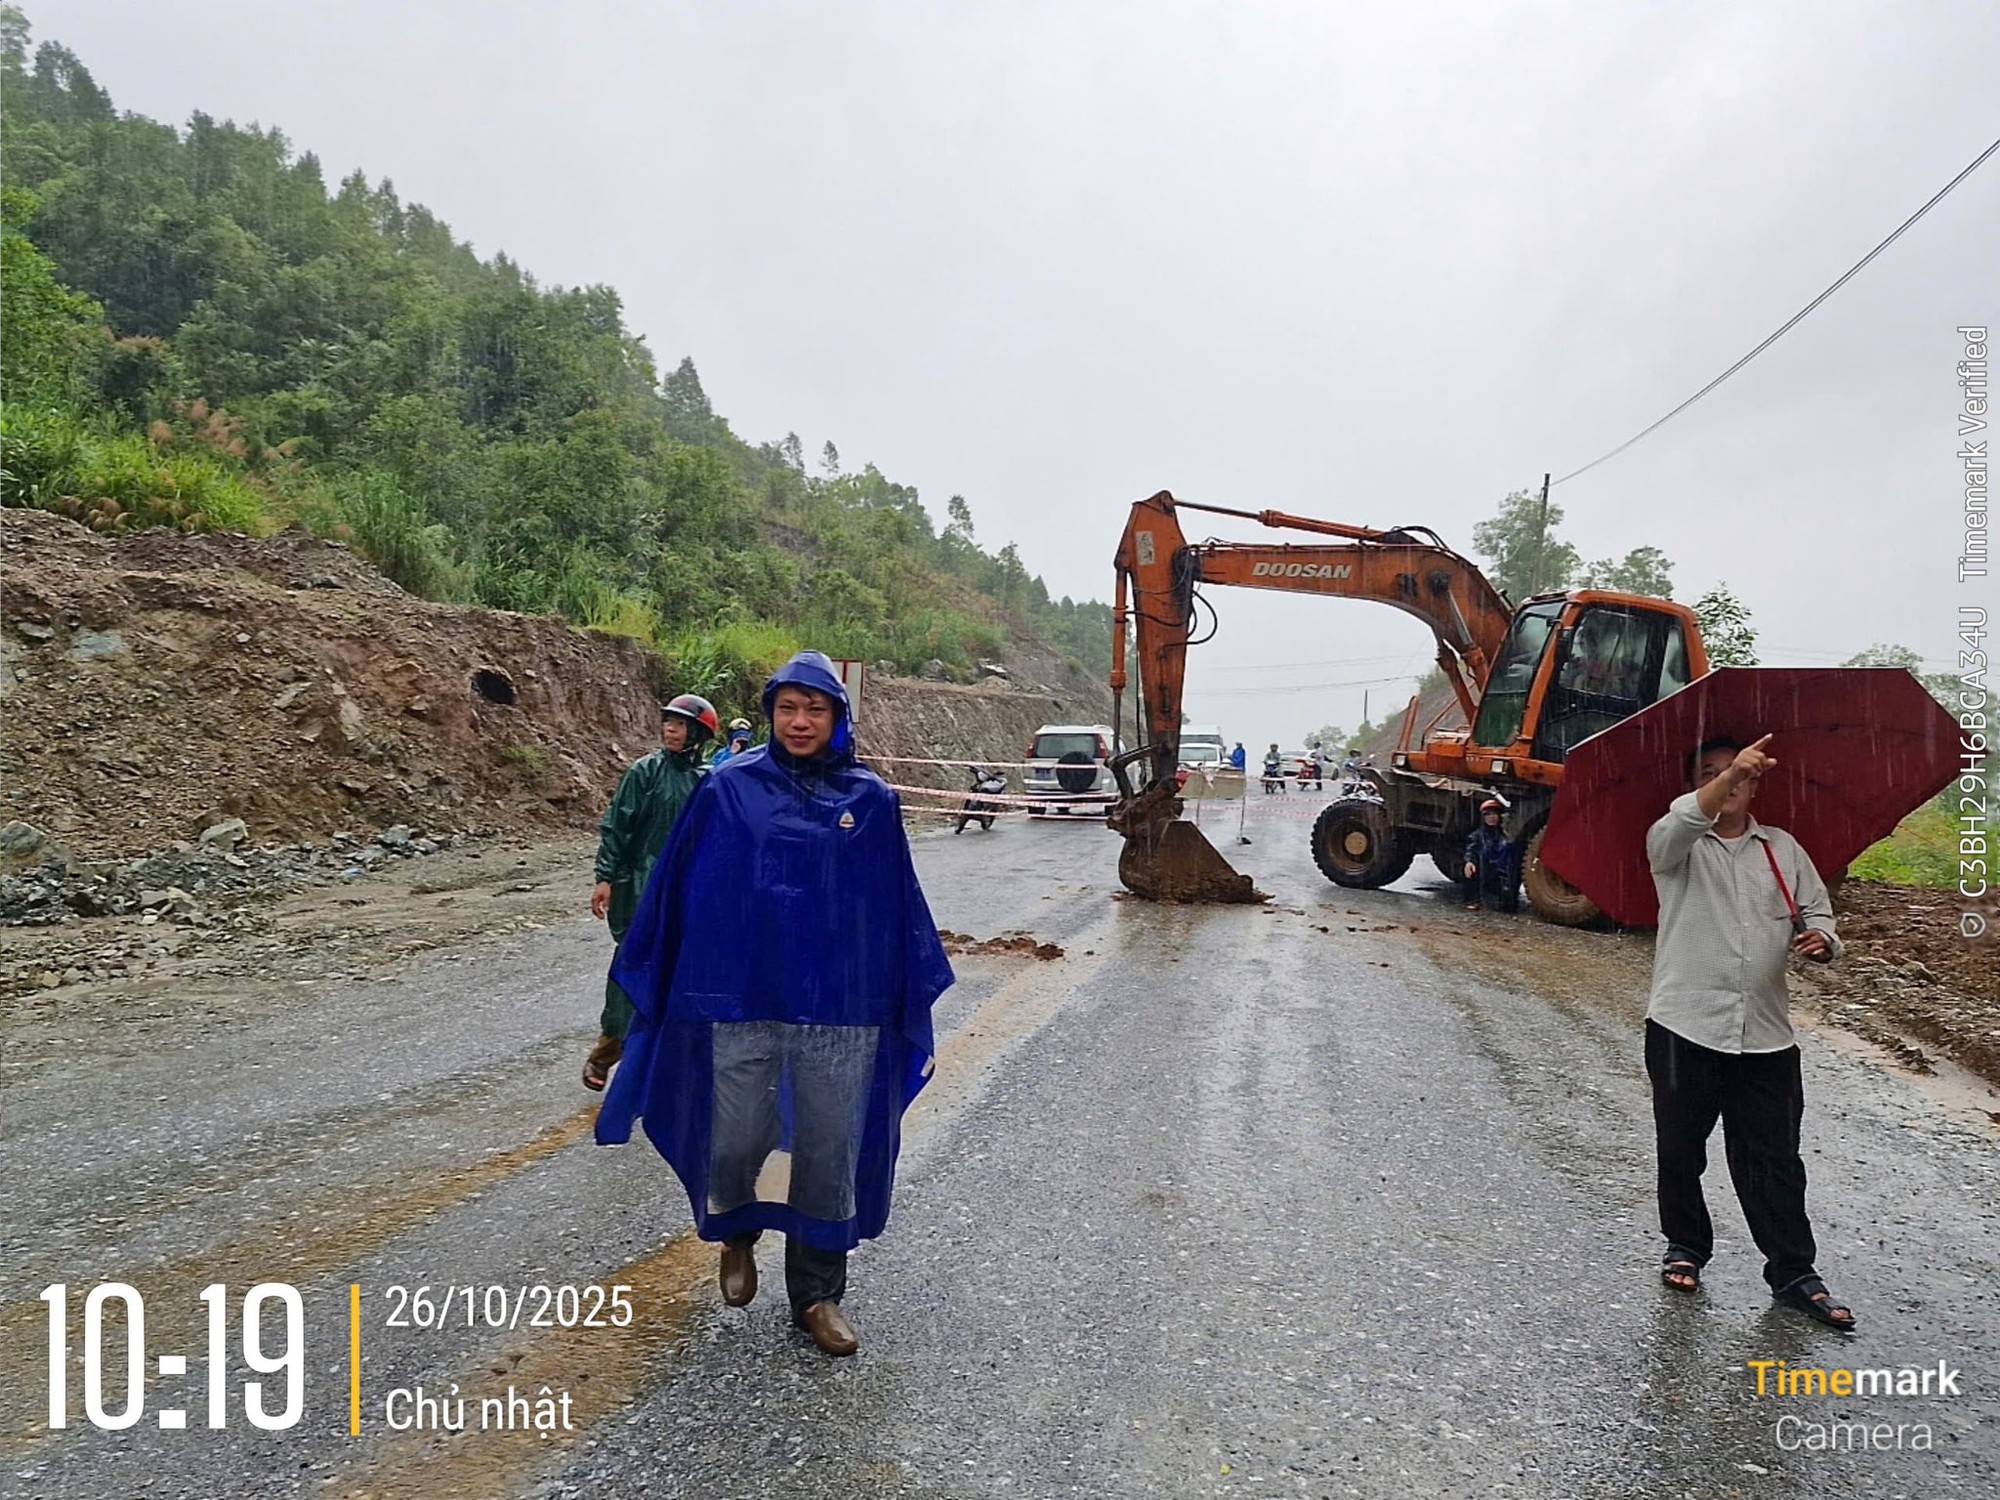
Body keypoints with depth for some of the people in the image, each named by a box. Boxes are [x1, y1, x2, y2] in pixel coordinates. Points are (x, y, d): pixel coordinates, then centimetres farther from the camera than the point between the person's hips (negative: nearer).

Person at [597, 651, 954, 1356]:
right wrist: (650, 983, 4)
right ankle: (737, 1233, 39)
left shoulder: (872, 801, 1)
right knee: (736, 1143, 3)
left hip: (841, 1009, 1)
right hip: (743, 1001, -1)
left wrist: (915, 1002, 8)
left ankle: (818, 1293, 29)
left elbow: (898, 908, 6)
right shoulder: (730, 791, -2)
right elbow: (678, 893, 3)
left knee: (829, 1153, 8)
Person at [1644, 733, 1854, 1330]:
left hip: (1766, 1033, 2)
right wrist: (1732, 772, -41)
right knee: (1680, 1150, 11)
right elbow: (1682, 823, -25)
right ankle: (1685, 1246, 30)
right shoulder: (1675, 844, -1)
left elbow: (1818, 916, 14)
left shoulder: (1782, 849, 12)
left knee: (1774, 1158, 6)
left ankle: (1793, 1270, 18)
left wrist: (1821, 940, -10)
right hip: (1685, 1027, -2)